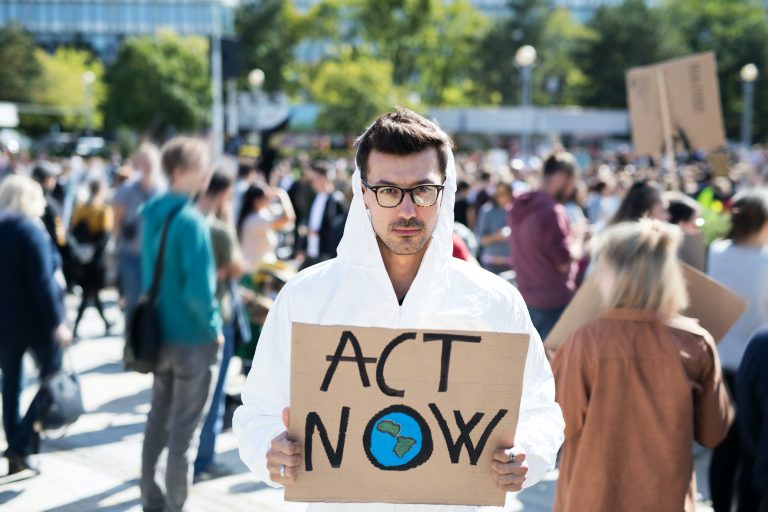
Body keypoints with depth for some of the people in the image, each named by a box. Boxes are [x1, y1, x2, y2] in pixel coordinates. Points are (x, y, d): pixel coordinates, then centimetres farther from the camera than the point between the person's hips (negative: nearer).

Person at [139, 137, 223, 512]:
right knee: (184, 430, 3)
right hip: (193, 339, -8)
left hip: (160, 332, 8)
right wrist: (214, 328, -10)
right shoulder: (191, 220, -20)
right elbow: (199, 290, -24)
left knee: (158, 418, 18)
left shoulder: (150, 213, 5)